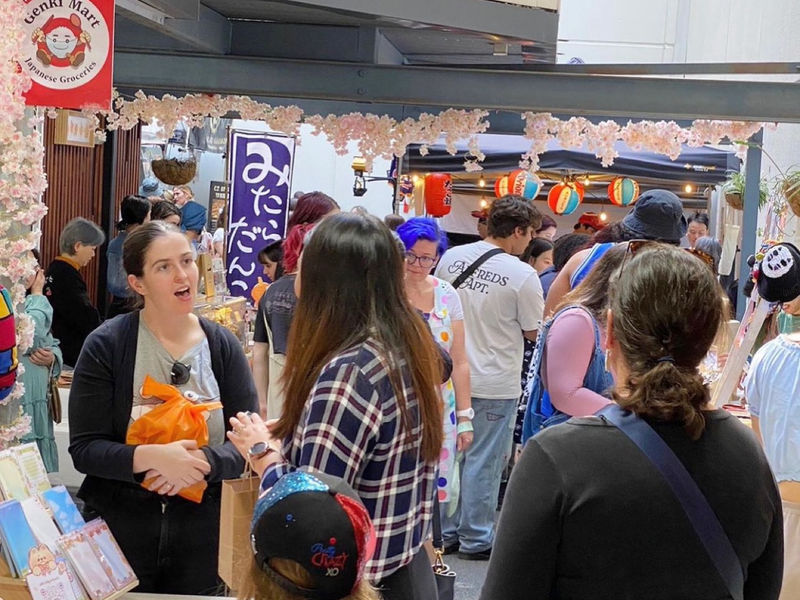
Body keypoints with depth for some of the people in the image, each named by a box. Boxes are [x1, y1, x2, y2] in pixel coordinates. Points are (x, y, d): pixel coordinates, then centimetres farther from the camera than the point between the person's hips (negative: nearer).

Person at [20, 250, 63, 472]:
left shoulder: (28, 303, 18)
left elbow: (54, 345, 24)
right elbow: (30, 337, -25)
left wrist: (52, 358, -1)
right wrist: (38, 294, -10)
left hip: (37, 408, 9)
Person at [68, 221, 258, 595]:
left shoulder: (223, 345, -2)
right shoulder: (106, 346, -9)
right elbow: (84, 448, -11)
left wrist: (203, 463, -23)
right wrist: (152, 457, -27)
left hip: (203, 532, 2)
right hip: (120, 527, -2)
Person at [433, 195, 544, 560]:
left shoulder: (451, 257, -1)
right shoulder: (522, 275, -16)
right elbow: (534, 331, -6)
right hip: (495, 384, -5)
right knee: (483, 461, 6)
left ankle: (446, 532, 26)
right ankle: (475, 539, 16)